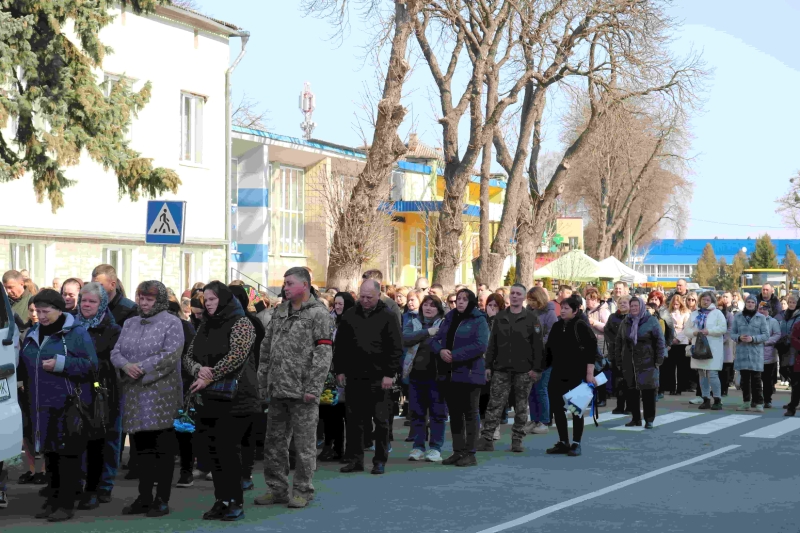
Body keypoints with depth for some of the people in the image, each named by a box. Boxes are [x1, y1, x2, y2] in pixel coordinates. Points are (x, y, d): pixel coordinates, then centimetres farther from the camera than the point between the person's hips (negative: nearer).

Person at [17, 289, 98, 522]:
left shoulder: (77, 333, -7)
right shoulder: (33, 334, 13)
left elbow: (90, 365, -12)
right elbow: (23, 364, 21)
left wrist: (61, 363, -20)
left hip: (68, 405, -6)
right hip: (41, 405, 6)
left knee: (67, 454, -3)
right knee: (49, 453, 12)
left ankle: (67, 504, 2)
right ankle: (53, 500, 21)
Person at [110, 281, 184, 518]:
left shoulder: (171, 323, -2)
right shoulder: (130, 324, 17)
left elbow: (170, 355, -14)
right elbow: (116, 352, 10)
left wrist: (142, 368, -17)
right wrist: (126, 365, -11)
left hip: (161, 395, -6)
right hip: (134, 396, 6)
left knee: (163, 447, -2)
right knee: (142, 447, 11)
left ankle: (162, 500, 3)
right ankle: (144, 497, 18)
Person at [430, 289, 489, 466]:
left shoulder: (479, 321, -5)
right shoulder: (449, 319, 15)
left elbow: (481, 345, -18)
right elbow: (435, 339, 12)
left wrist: (455, 355, -19)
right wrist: (441, 350, -11)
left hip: (469, 373, -6)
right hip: (448, 374, 6)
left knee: (470, 413, 0)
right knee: (454, 413, 11)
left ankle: (470, 453, 4)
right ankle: (458, 451, 18)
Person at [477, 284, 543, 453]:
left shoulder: (531, 318, 0)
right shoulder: (500, 318, 11)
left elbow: (538, 345, -2)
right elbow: (492, 343, 13)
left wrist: (536, 368, -8)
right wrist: (488, 366, 7)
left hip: (524, 370, -2)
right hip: (501, 369, 2)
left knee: (521, 407, 4)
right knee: (494, 405, -2)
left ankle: (517, 440, 11)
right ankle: (486, 439, -2)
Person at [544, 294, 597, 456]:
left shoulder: (582, 326, -8)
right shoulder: (557, 327, 11)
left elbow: (591, 350, -13)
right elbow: (548, 350, 16)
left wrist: (589, 374, -18)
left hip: (576, 375, -7)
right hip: (558, 374, 7)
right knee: (556, 408, 5)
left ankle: (576, 444, 9)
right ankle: (563, 443, 15)